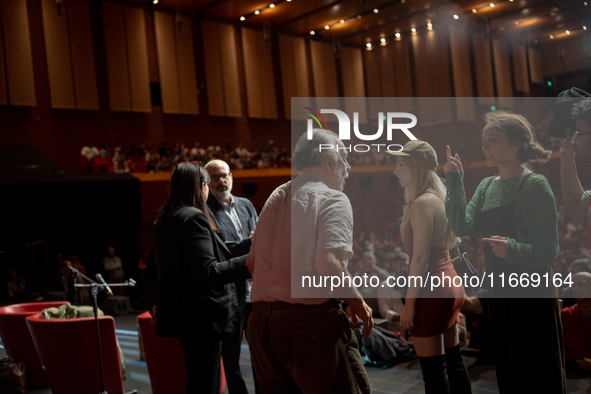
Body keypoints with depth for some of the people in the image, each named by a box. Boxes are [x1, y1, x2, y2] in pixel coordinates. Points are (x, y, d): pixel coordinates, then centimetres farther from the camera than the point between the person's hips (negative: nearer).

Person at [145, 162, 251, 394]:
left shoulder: (164, 220, 14)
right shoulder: (193, 218, -16)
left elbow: (152, 274, 21)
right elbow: (208, 272, -23)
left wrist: (159, 303, 32)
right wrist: (250, 262, -24)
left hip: (179, 313, 10)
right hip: (202, 318, -10)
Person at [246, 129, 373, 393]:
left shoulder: (275, 197, 16)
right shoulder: (333, 199, -6)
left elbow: (253, 263, 18)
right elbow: (328, 263, -21)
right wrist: (357, 303, -7)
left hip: (261, 321, 8)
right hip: (310, 320, -7)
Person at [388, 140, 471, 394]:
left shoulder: (422, 203, -17)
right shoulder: (441, 199, 10)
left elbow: (421, 258, -20)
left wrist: (409, 303, -17)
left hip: (431, 292, -10)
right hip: (450, 287, 10)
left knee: (433, 369, 0)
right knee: (453, 361, 19)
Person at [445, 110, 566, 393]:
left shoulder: (536, 185, -12)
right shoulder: (487, 186, 8)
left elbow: (549, 250, -14)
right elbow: (462, 227, -4)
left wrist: (512, 249, -32)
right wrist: (455, 182, -10)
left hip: (533, 298, -7)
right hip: (499, 296, 7)